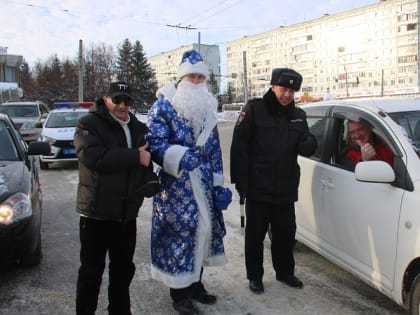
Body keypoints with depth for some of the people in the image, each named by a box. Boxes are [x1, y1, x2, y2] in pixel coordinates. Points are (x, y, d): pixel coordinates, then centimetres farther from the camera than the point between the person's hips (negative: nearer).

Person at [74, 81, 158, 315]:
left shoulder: (139, 128, 13)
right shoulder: (89, 124, -6)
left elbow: (147, 160, 21)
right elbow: (92, 156, -24)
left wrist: (149, 181, 0)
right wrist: (134, 156, -22)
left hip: (128, 212, 6)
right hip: (97, 211, -5)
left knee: (123, 268, 18)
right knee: (92, 269, 6)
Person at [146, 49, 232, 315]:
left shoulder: (208, 109, 13)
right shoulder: (163, 106, -6)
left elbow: (215, 150, 15)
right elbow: (156, 143, -16)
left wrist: (219, 185, 10)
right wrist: (181, 156, -34)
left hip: (203, 186, 6)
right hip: (175, 186, -6)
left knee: (203, 231, 13)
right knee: (179, 234, -2)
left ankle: (196, 284, 32)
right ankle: (180, 293, 15)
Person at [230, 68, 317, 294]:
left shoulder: (298, 115, 9)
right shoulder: (254, 109, -7)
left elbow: (306, 146, 11)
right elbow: (239, 147, -10)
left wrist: (308, 144, -15)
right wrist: (240, 181, -14)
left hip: (286, 189, 5)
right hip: (257, 188, -4)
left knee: (286, 233, 15)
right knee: (255, 235, 8)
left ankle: (285, 272, 34)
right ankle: (255, 276, 24)